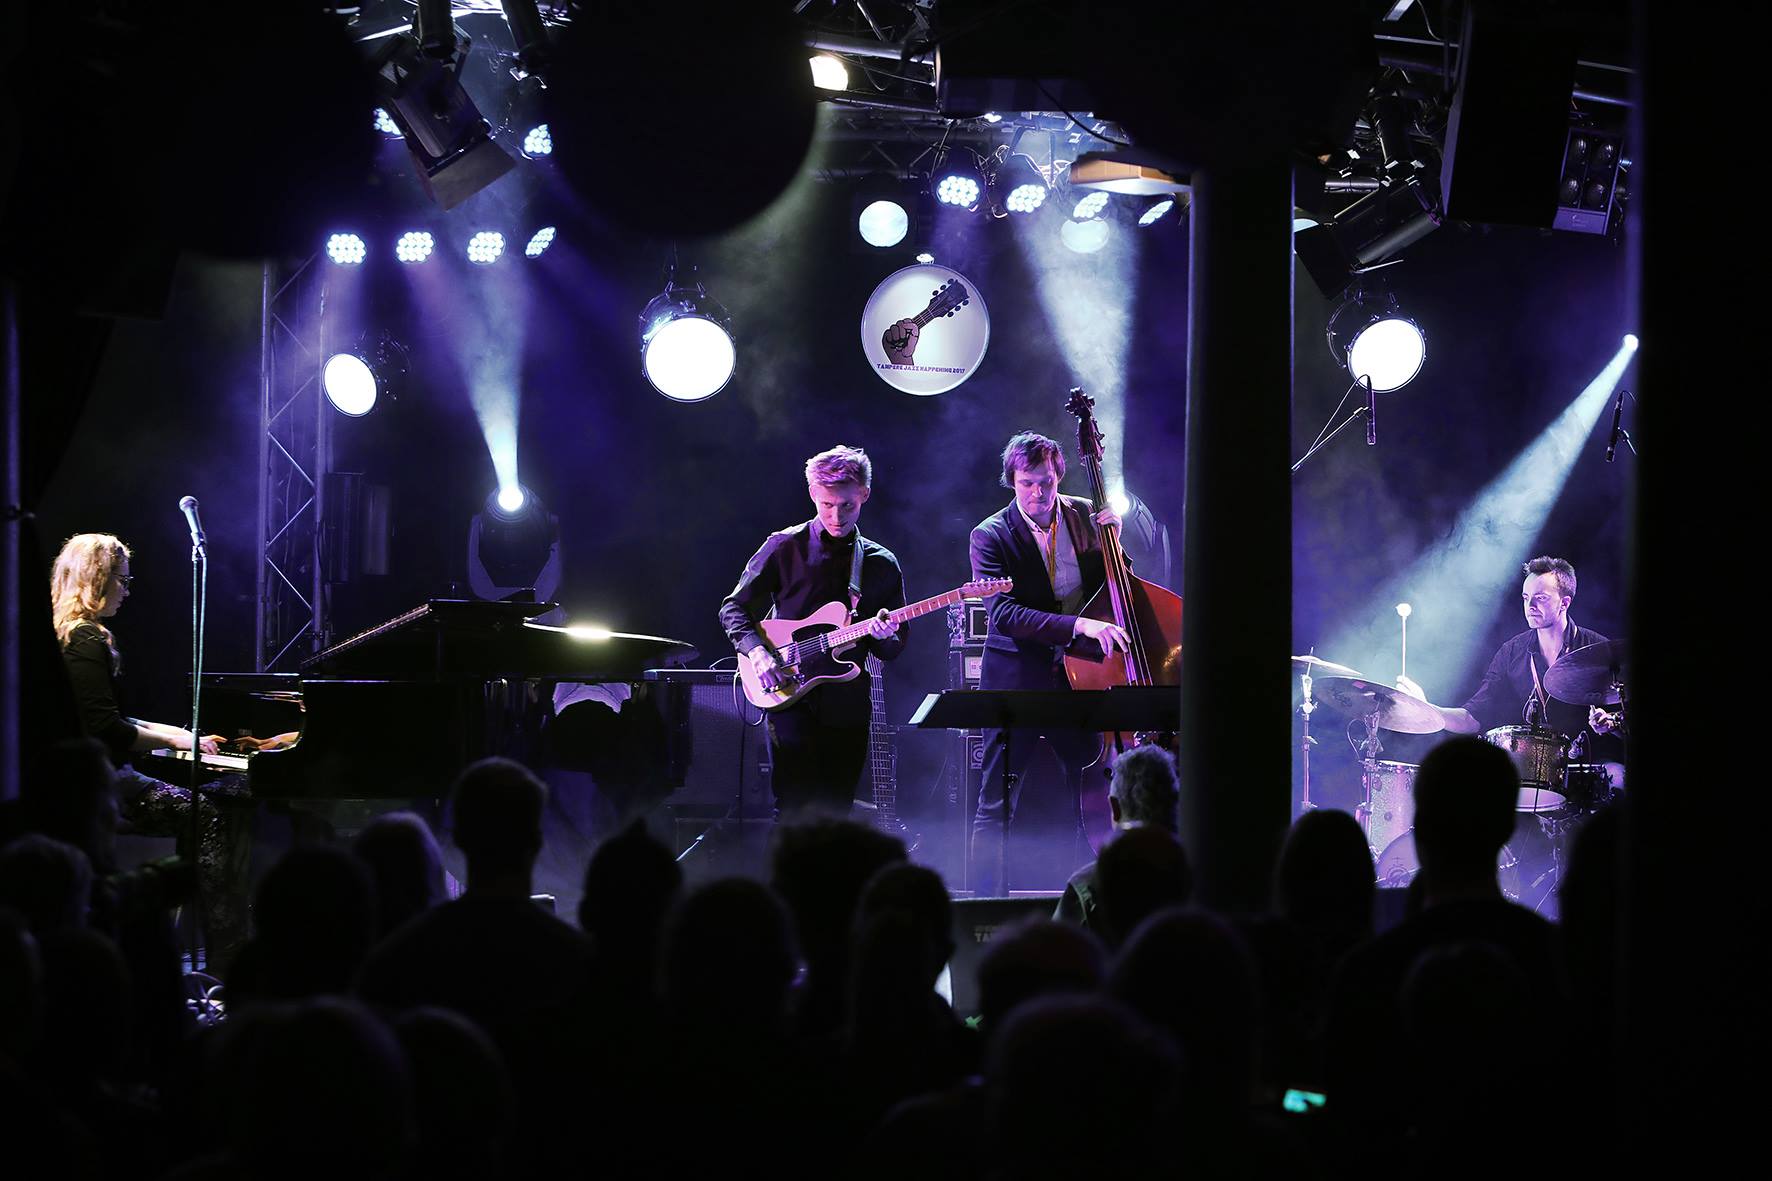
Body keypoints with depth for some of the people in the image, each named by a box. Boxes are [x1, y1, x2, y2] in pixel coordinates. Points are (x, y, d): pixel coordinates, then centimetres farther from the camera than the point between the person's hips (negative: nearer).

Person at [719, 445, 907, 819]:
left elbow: (894, 649, 13)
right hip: (791, 701, -3)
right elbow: (734, 608, 5)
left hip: (847, 707, 3)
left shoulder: (882, 564, 11)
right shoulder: (785, 547, 3)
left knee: (835, 815, 5)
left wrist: (885, 637, -11)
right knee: (794, 810, -13)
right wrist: (756, 650, -13)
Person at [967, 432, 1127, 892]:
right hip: (1016, 680, -4)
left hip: (1076, 677, 4)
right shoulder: (991, 535, -8)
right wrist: (1079, 625, -33)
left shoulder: (1082, 516, 5)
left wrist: (1110, 540, -7)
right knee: (997, 805, -1)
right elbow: (1004, 613, -21)